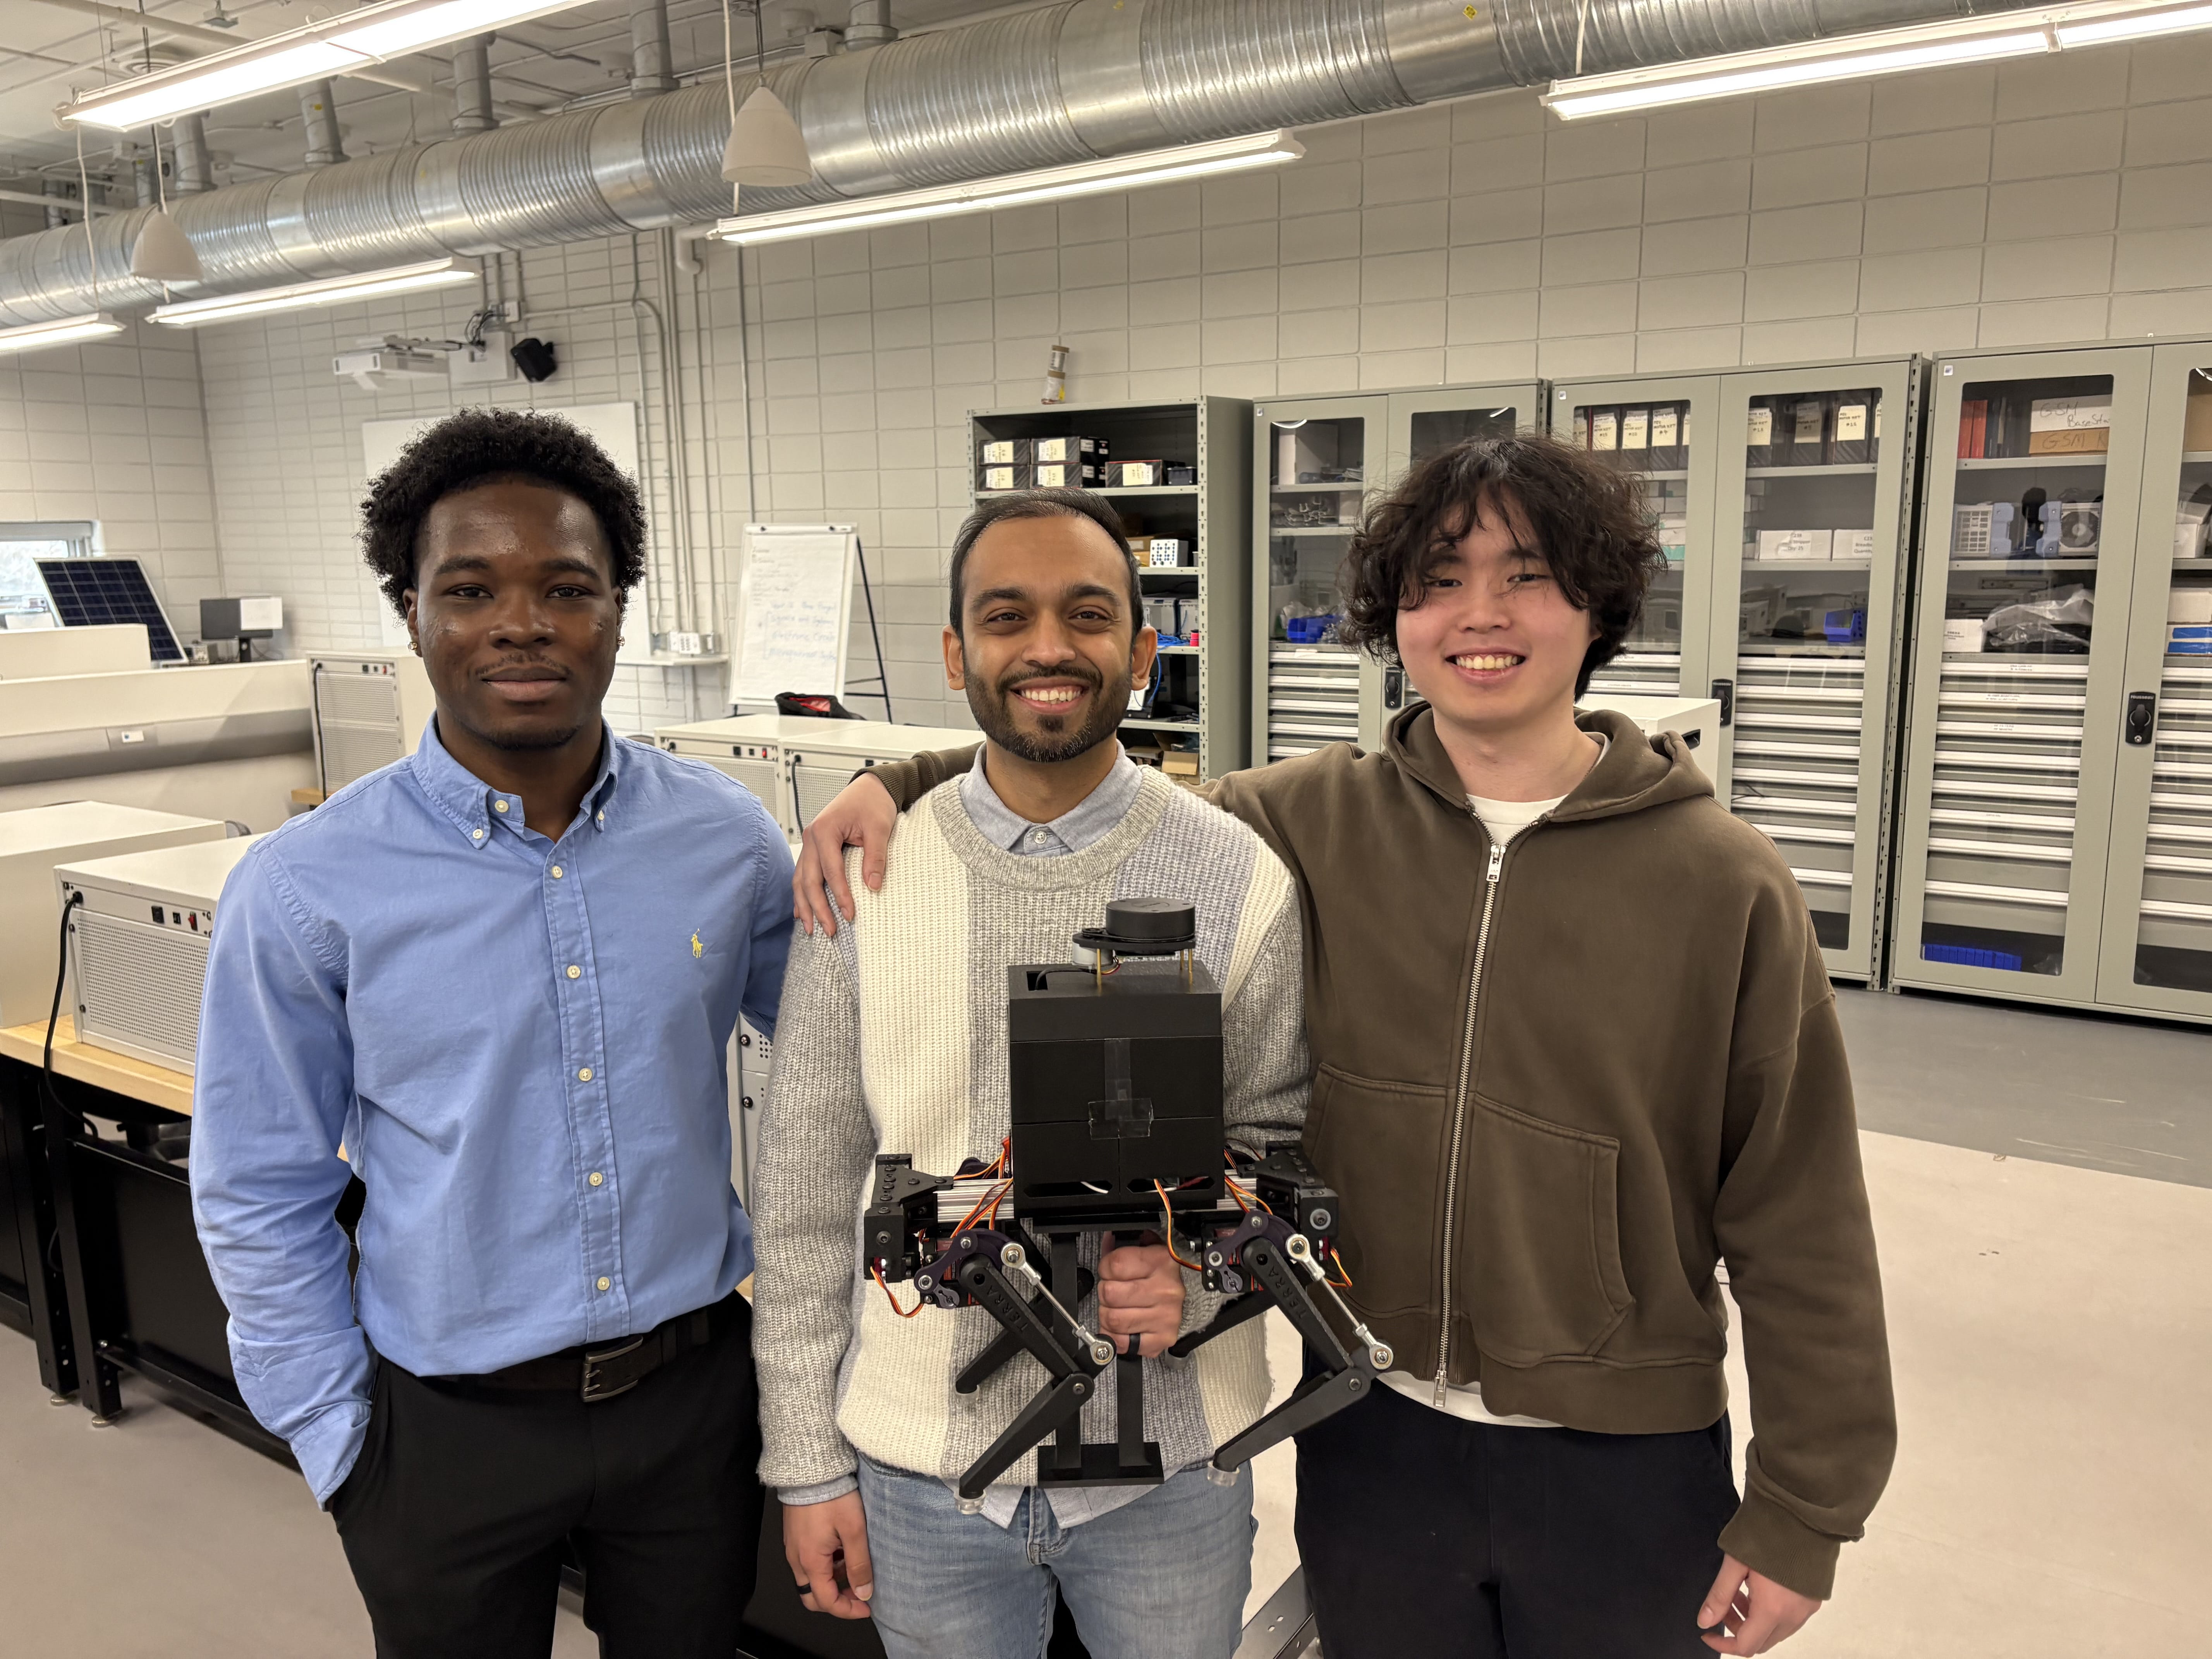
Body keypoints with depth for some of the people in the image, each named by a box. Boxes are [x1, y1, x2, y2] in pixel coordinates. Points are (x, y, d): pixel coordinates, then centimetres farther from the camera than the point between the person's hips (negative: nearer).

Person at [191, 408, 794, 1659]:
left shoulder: (728, 837, -8)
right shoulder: (307, 888, -13)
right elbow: (262, 1198, -4)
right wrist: (340, 1444, -2)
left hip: (696, 1389, 2)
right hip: (452, 1422, -1)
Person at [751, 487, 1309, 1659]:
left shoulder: (1238, 880, -9)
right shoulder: (865, 881, -6)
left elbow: (1284, 1141, 0)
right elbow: (805, 1193, -1)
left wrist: (1202, 1270, -19)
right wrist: (807, 1464, 2)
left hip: (1169, 1466, 0)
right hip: (918, 1463, 1)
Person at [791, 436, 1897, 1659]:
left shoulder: (1724, 887, -12)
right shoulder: (1314, 824, -6)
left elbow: (1800, 1225, -7)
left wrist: (1802, 1513, -3)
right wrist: (902, 785, -8)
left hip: (1625, 1468, -2)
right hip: (1371, 1442, 2)